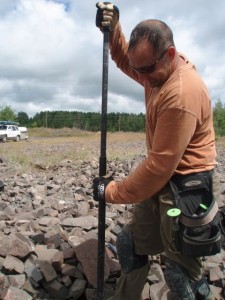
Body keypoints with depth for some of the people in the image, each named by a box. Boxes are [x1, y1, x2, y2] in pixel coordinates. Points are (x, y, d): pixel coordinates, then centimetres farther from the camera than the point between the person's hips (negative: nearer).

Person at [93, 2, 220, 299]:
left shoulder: (183, 94, -28)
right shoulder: (158, 69, 0)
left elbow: (160, 165, -26)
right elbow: (124, 59, 19)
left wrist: (113, 191, -15)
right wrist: (113, 27, -1)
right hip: (162, 181, 9)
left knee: (183, 272, 5)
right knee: (132, 242, 18)